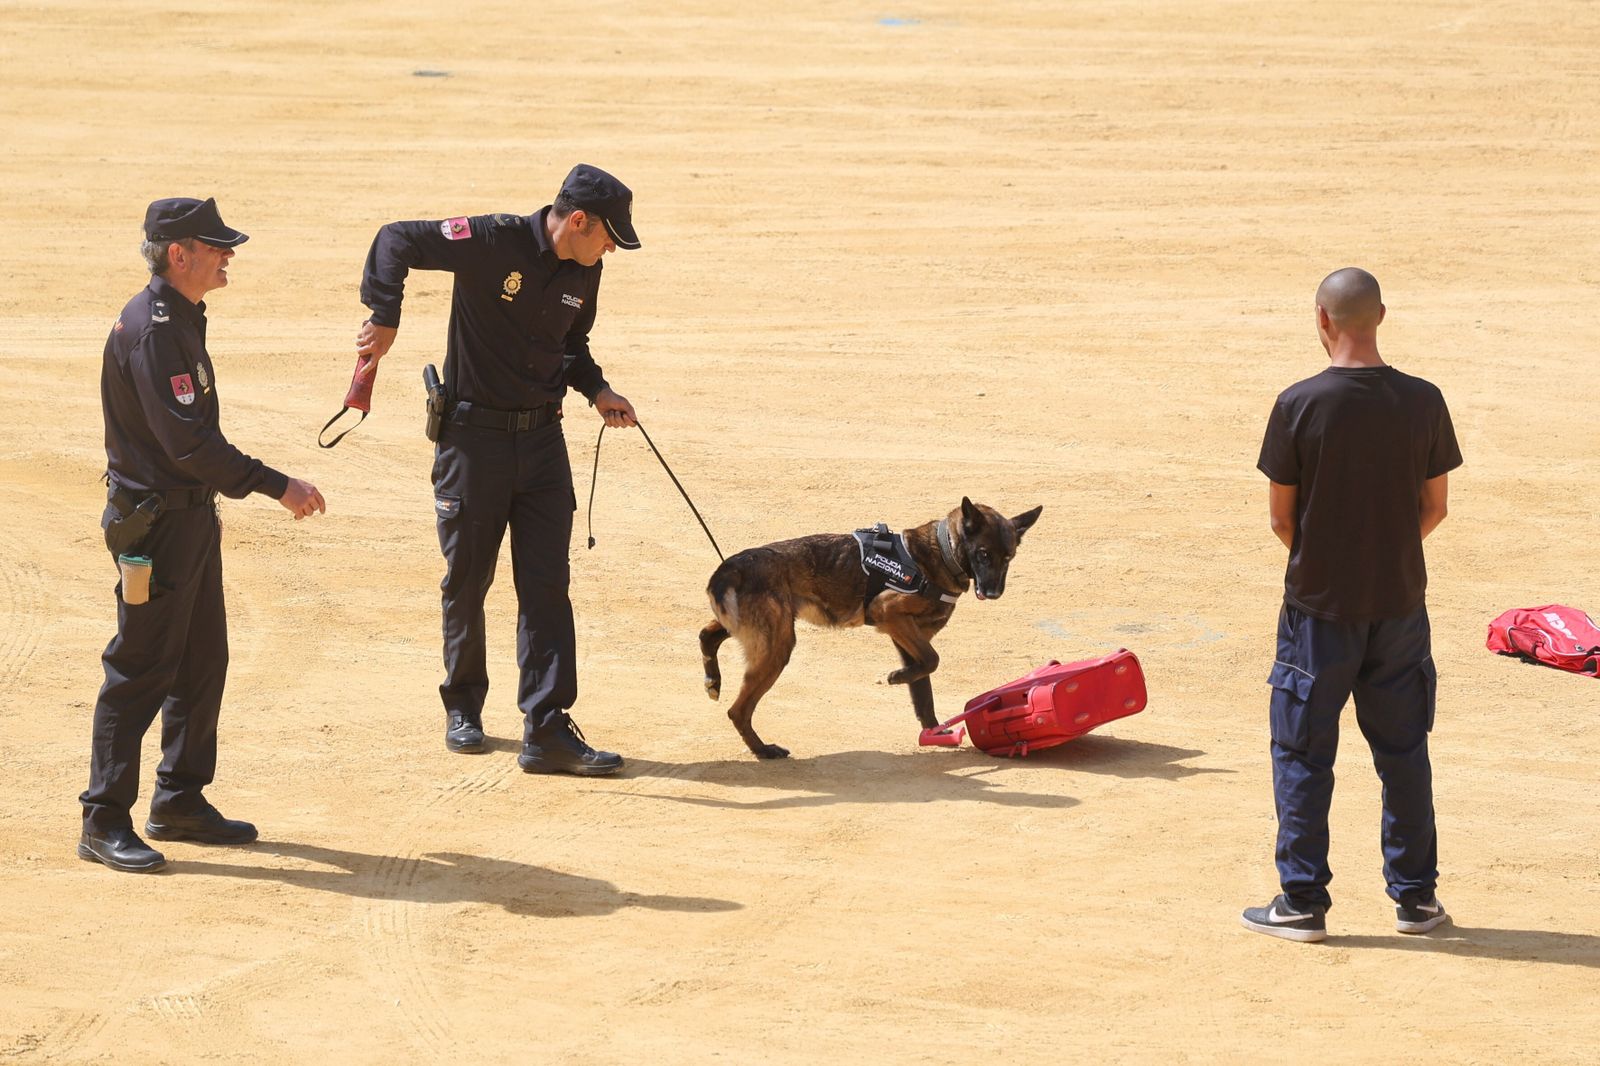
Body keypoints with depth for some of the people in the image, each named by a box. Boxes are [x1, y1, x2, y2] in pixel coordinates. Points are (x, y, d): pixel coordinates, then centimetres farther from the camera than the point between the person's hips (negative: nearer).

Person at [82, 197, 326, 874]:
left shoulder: (181, 319, 13)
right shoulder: (151, 328, -19)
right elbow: (187, 440, -24)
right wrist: (277, 487, -21)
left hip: (192, 514, 10)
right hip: (155, 520, -10)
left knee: (202, 664, 15)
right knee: (141, 669, -7)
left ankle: (180, 803, 24)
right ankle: (105, 823, -2)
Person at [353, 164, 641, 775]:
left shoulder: (583, 272, 5)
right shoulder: (496, 242, -16)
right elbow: (396, 241, -16)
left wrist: (596, 390, 5)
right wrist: (385, 319, -26)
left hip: (542, 437, 5)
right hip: (474, 436, -5)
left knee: (547, 586, -2)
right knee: (466, 581, 8)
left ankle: (547, 732, -4)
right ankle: (463, 708, 26)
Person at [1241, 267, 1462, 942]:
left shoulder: (1299, 405, -13)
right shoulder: (1423, 403, -5)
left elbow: (1280, 516, -6)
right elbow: (1435, 507, 4)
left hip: (1319, 606, -3)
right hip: (1400, 602, 3)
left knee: (1302, 754, 7)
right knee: (1403, 751, 14)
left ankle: (1303, 901, 9)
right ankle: (1414, 897, 19)